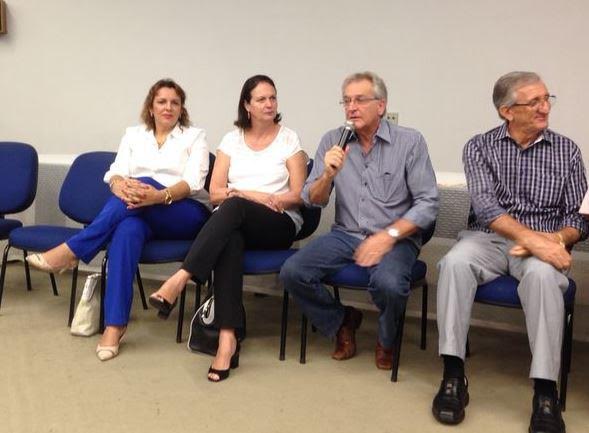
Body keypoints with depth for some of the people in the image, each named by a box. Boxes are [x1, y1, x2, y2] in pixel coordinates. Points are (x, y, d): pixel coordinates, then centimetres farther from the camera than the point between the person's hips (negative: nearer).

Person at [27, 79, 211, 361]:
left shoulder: (195, 136, 7)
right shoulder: (134, 135, 17)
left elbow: (193, 183, -9)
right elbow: (115, 174, 2)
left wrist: (159, 195, -30)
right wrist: (121, 186, -25)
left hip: (187, 215, -2)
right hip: (140, 216, 2)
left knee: (144, 182, -33)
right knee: (128, 229, -36)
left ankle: (71, 252, -31)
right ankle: (114, 325, -39)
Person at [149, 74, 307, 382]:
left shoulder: (288, 139, 7)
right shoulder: (232, 140, 13)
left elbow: (298, 196, 1)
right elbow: (215, 193, 7)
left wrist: (241, 196, -10)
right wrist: (252, 195, -12)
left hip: (279, 225, -1)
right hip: (234, 223, 1)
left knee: (234, 207, -35)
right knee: (229, 241, -38)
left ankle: (180, 280, -44)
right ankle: (228, 338, -47)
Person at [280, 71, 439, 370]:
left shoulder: (410, 141, -4)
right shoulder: (332, 141, 5)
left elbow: (428, 204, -7)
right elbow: (312, 200, 3)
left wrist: (388, 236, -18)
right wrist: (328, 174, -17)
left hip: (396, 238, -3)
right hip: (345, 235, 3)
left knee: (389, 284, -34)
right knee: (292, 273, -19)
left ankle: (386, 341, 2)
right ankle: (342, 323, 9)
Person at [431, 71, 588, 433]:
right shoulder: (479, 147, 3)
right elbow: (485, 206, -12)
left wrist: (555, 240, -18)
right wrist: (532, 238, -26)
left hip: (544, 244, 0)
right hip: (488, 238, 0)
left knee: (542, 274, -36)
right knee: (455, 263, -33)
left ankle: (546, 393, -31)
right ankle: (453, 376, -26)